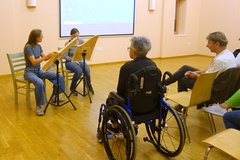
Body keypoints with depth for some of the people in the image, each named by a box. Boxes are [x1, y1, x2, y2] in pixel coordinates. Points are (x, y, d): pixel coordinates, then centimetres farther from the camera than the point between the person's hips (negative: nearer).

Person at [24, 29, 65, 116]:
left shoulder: (38, 46, 6)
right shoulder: (28, 47, -17)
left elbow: (44, 57, 7)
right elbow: (34, 62, -25)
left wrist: (51, 55, -13)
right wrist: (47, 56, -32)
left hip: (39, 70, 8)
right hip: (30, 72, -8)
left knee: (59, 76, -3)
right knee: (39, 83, -39)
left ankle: (54, 97, 14)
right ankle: (38, 106, -23)